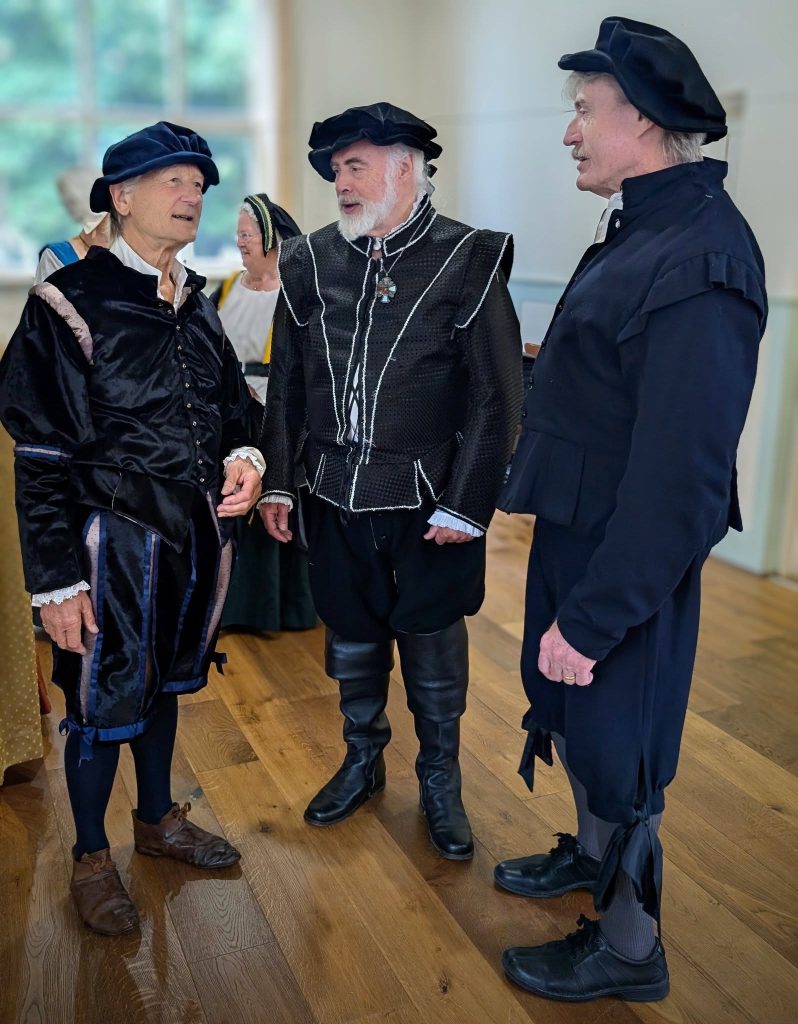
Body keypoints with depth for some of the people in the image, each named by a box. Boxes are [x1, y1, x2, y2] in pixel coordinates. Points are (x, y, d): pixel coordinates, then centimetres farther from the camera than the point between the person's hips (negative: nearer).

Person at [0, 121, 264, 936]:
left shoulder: (196, 303, 6)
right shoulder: (70, 303, -13)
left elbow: (232, 402, 16)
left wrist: (244, 456, -7)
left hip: (196, 533, 6)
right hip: (115, 538, -6)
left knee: (165, 682, 22)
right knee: (104, 701, 8)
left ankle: (158, 820, 43)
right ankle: (90, 858, 31)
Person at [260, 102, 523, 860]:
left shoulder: (468, 261, -9)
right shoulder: (309, 262, 2)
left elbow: (495, 398, -9)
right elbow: (287, 384, 8)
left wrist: (465, 507, -11)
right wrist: (278, 480, 5)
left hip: (428, 502, -3)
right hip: (337, 495, 4)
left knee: (432, 643, 11)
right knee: (351, 637, 17)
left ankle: (439, 779, 34)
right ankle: (361, 761, 40)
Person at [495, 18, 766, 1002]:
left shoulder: (698, 264, -25)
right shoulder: (641, 229, 7)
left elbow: (681, 469, -28)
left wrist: (595, 617, -24)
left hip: (627, 562, -9)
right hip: (572, 531, 9)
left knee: (614, 744, 9)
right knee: (571, 712, 25)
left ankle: (627, 949, 33)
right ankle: (592, 851, 52)